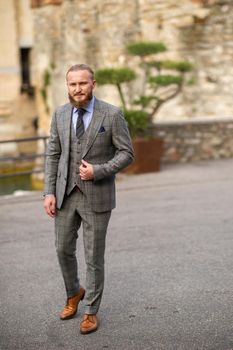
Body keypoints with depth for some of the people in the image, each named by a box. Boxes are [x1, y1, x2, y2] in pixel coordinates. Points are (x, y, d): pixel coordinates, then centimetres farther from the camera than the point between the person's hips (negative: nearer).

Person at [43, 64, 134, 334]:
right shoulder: (60, 114, 2)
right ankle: (74, 292, 40)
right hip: (66, 194, 4)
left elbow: (126, 153, -7)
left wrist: (98, 171, -20)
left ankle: (91, 311, 22)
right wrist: (49, 192, -2)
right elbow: (53, 155, 5)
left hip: (97, 195, -4)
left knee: (94, 256, 4)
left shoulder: (112, 114, -10)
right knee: (63, 249, 13)